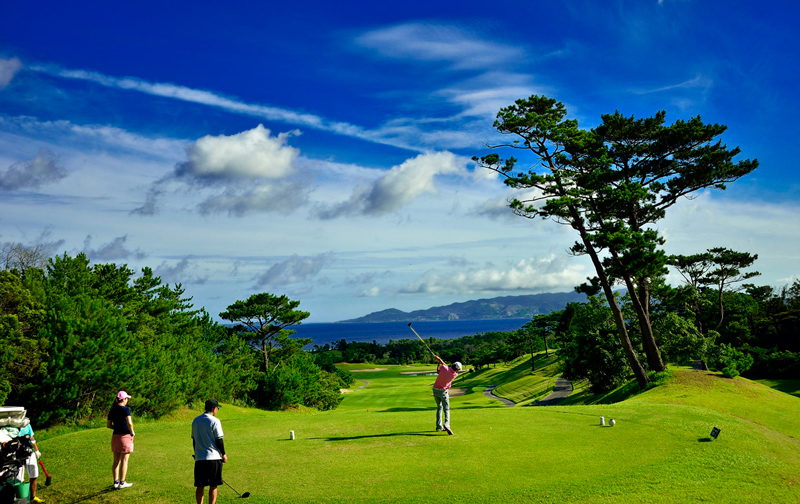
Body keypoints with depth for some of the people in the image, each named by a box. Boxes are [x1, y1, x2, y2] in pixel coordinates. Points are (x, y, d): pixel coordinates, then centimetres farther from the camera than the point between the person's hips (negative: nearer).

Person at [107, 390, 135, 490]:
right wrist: (132, 432, -8)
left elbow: (108, 425, 10)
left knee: (116, 461, 13)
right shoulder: (125, 409, -14)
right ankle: (122, 483, 6)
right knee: (124, 461, 2)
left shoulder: (112, 410, 7)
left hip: (115, 436, 6)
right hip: (125, 436, -6)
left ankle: (116, 482, 17)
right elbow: (129, 423, -23)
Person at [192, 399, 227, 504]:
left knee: (200, 486, 9)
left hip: (199, 458, 5)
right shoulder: (215, 421, -10)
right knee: (213, 486, 2)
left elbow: (194, 440, 15)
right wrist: (223, 454, 2)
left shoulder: (195, 421, 9)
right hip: (213, 457, -5)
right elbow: (219, 440, -9)